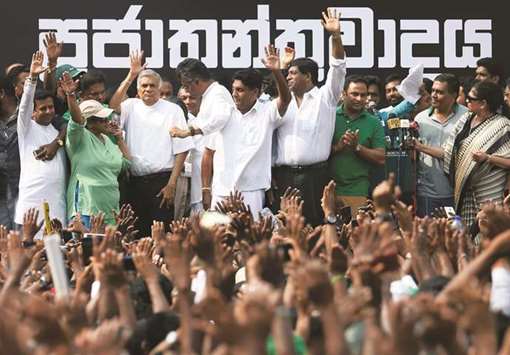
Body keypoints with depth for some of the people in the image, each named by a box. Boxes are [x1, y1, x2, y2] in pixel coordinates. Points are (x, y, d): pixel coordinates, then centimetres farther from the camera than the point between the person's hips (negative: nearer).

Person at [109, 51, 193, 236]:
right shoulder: (131, 107, 11)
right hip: (135, 182, 3)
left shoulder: (173, 110, 2)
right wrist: (131, 77, -16)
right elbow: (113, 107, -12)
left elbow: (181, 150, -1)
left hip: (161, 181, -3)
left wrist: (171, 184, -8)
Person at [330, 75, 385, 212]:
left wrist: (357, 147, -10)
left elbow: (381, 159, 3)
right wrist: (337, 147, -15)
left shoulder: (374, 123, 8)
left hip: (357, 190, 0)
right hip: (328, 187, 0)